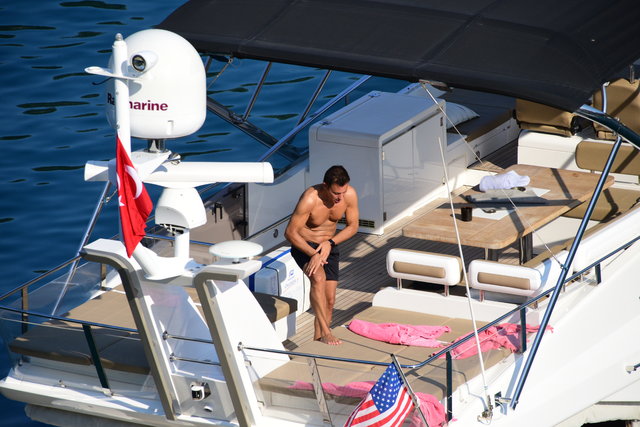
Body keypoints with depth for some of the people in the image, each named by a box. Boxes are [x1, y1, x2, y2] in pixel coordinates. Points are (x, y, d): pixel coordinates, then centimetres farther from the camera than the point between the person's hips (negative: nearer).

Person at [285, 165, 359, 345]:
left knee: (329, 300, 3)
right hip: (304, 245, -5)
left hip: (329, 247, 5)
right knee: (318, 278, -33)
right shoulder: (310, 199, -30)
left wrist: (330, 243, -17)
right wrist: (313, 254, -31)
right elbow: (290, 232, -24)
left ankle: (318, 340, 17)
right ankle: (325, 332, -34)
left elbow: (353, 226, -3)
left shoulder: (350, 194, -17)